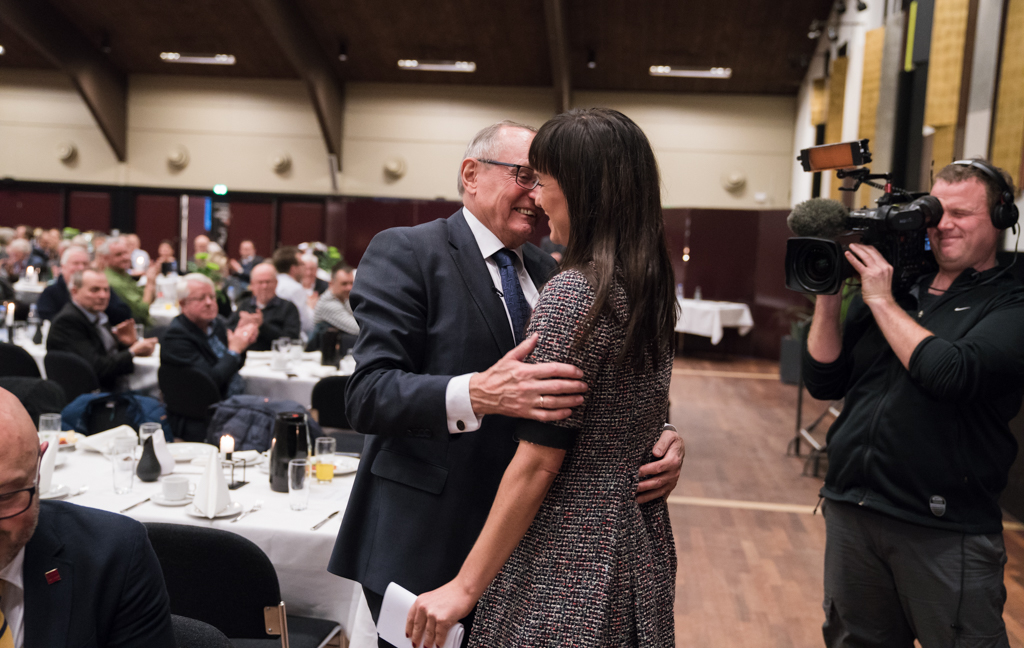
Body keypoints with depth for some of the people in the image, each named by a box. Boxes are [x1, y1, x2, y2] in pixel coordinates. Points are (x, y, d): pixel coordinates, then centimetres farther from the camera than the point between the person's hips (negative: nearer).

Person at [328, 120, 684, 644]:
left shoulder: (547, 272, 11)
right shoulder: (403, 253, -9)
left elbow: (585, 390, 8)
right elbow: (366, 393, -19)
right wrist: (476, 394, -36)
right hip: (425, 542, -5)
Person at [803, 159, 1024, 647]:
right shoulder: (894, 285, 9)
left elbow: (951, 374, -24)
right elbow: (824, 383, 5)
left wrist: (882, 300, -14)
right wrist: (828, 297, -6)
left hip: (945, 532, -5)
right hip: (850, 511, 5)